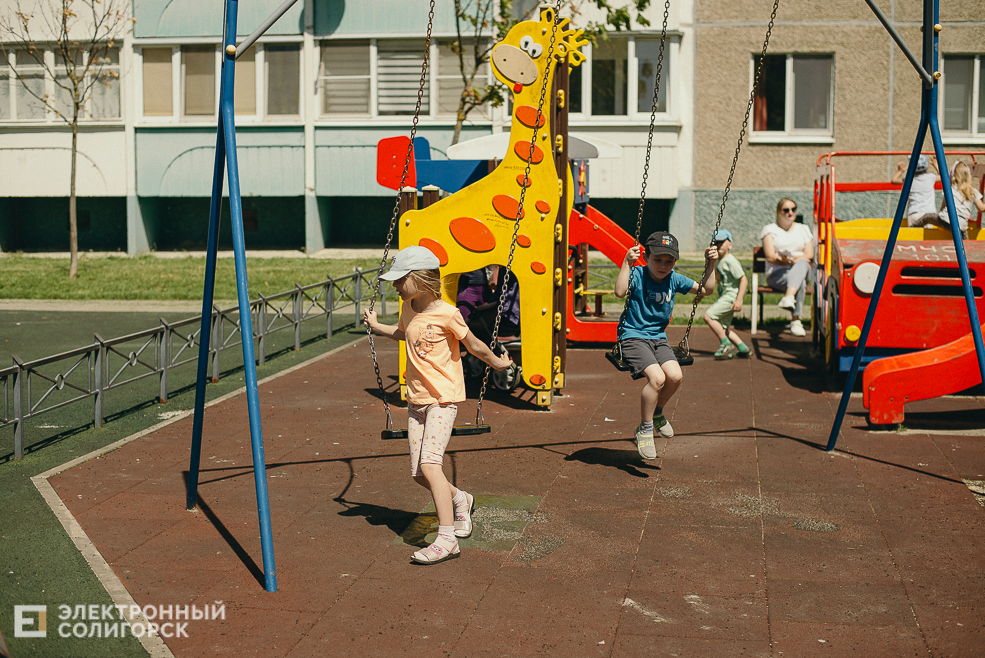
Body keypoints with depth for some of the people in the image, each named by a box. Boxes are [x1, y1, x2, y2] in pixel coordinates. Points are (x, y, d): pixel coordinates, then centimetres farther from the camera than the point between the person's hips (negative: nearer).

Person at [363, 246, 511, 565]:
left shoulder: (446, 313, -15)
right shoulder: (408, 308, 7)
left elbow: (474, 345, -1)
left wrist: (497, 363, 9)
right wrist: (376, 326, 29)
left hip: (443, 399, -7)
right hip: (416, 399, 7)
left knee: (429, 464, -21)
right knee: (418, 473, 8)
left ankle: (447, 538, -17)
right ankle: (459, 500, 37)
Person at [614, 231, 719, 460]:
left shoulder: (674, 279, 4)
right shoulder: (638, 275, -12)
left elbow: (706, 290, 11)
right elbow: (620, 291, -32)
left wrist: (710, 265, 1)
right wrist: (626, 263, -35)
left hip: (658, 337, 6)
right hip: (633, 336, -6)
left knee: (675, 376, -18)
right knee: (657, 377, -25)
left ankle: (657, 412, 14)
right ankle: (645, 430, -6)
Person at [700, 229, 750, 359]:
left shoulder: (730, 261, -15)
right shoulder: (720, 261, 14)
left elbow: (744, 280, -19)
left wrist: (739, 300, -25)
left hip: (731, 295, -10)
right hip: (724, 297, 10)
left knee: (708, 316, -17)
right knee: (723, 328, 11)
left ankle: (726, 344, -8)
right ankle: (743, 349, 20)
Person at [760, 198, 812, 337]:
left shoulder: (804, 229, 22)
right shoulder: (770, 229, 12)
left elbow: (809, 255, 8)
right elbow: (770, 257, -2)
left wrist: (797, 260, -14)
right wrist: (790, 261, -20)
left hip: (803, 270, 2)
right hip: (777, 274, -2)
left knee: (802, 264, -38)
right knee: (800, 283, -36)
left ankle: (788, 298, -55)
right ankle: (795, 320, -44)